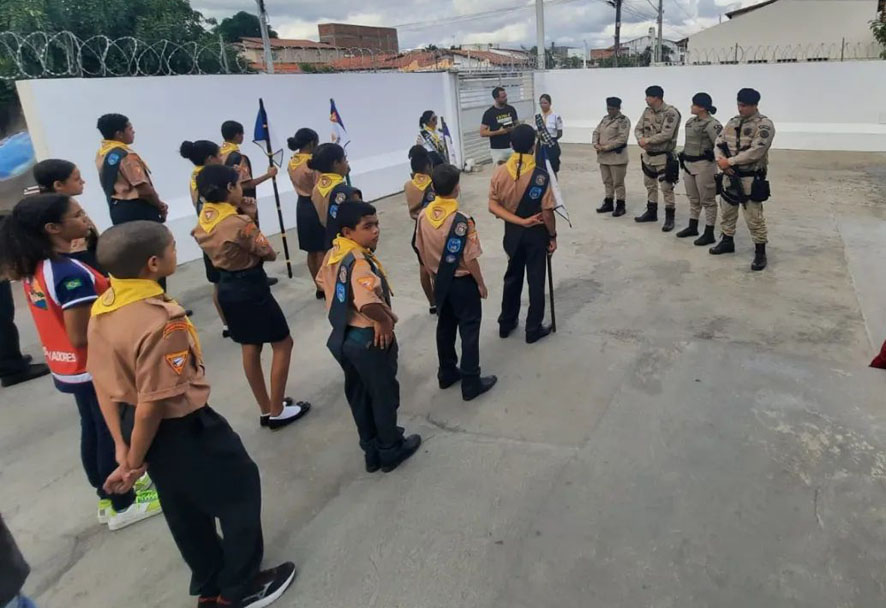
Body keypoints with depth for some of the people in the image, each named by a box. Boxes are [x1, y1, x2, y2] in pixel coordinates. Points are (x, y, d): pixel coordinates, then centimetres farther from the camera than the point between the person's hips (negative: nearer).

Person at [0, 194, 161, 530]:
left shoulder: (34, 268, 0)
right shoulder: (71, 273, -28)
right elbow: (80, 337, -28)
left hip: (66, 368, 9)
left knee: (94, 431, 22)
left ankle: (108, 495, 40)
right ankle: (123, 505, 27)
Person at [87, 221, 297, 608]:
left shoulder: (101, 309, -2)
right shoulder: (162, 321, -31)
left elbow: (103, 384, 3)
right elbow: (153, 402, -27)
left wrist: (121, 446, 8)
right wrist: (135, 463, -12)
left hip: (135, 425, 9)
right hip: (181, 428, -9)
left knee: (183, 507, 25)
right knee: (239, 490, 14)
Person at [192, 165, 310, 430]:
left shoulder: (203, 220, 1)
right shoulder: (238, 223, -23)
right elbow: (269, 254, -13)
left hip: (227, 287, 9)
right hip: (250, 288, -8)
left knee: (250, 348, 17)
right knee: (283, 344, 7)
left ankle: (266, 410, 28)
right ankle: (277, 412, 13)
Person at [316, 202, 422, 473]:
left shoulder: (332, 254, 1)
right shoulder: (360, 262, -29)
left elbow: (323, 281, 20)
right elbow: (368, 302, -45)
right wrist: (385, 320, -25)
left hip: (343, 337, 9)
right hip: (370, 340, -9)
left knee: (358, 396, 21)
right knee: (384, 396, 13)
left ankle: (371, 450, 39)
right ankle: (390, 450, 32)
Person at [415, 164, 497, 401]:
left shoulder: (423, 215, -6)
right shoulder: (462, 220, -24)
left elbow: (421, 251, 4)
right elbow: (470, 259, -20)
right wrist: (481, 284, -5)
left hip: (440, 281, 6)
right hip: (463, 282, -6)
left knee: (444, 327, 20)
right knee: (469, 331, 6)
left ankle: (446, 373, 34)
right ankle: (471, 384, 15)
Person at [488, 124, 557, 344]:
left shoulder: (500, 172, -8)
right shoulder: (540, 175, -20)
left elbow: (493, 206, -10)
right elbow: (547, 211, -17)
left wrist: (520, 221, -12)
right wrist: (553, 236, -3)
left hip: (512, 233, 4)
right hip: (536, 234, -4)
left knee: (513, 276, 20)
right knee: (536, 281, 9)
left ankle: (506, 323, 31)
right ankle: (534, 329, 19)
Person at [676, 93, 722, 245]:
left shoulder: (712, 124, -16)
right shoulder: (690, 122, 10)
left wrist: (720, 166, -19)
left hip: (704, 165, -8)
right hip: (688, 164, 8)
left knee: (707, 200, 0)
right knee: (693, 199, 18)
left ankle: (709, 234, 6)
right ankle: (692, 227, 31)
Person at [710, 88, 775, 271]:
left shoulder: (764, 125, -13)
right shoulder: (733, 122, 9)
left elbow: (755, 152, -23)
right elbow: (719, 143, 7)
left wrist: (729, 161, -20)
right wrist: (720, 160, -13)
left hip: (751, 179, -7)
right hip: (729, 176, 7)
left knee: (754, 218, -2)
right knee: (726, 212, 19)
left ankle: (760, 252, 8)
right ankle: (727, 241, 38)